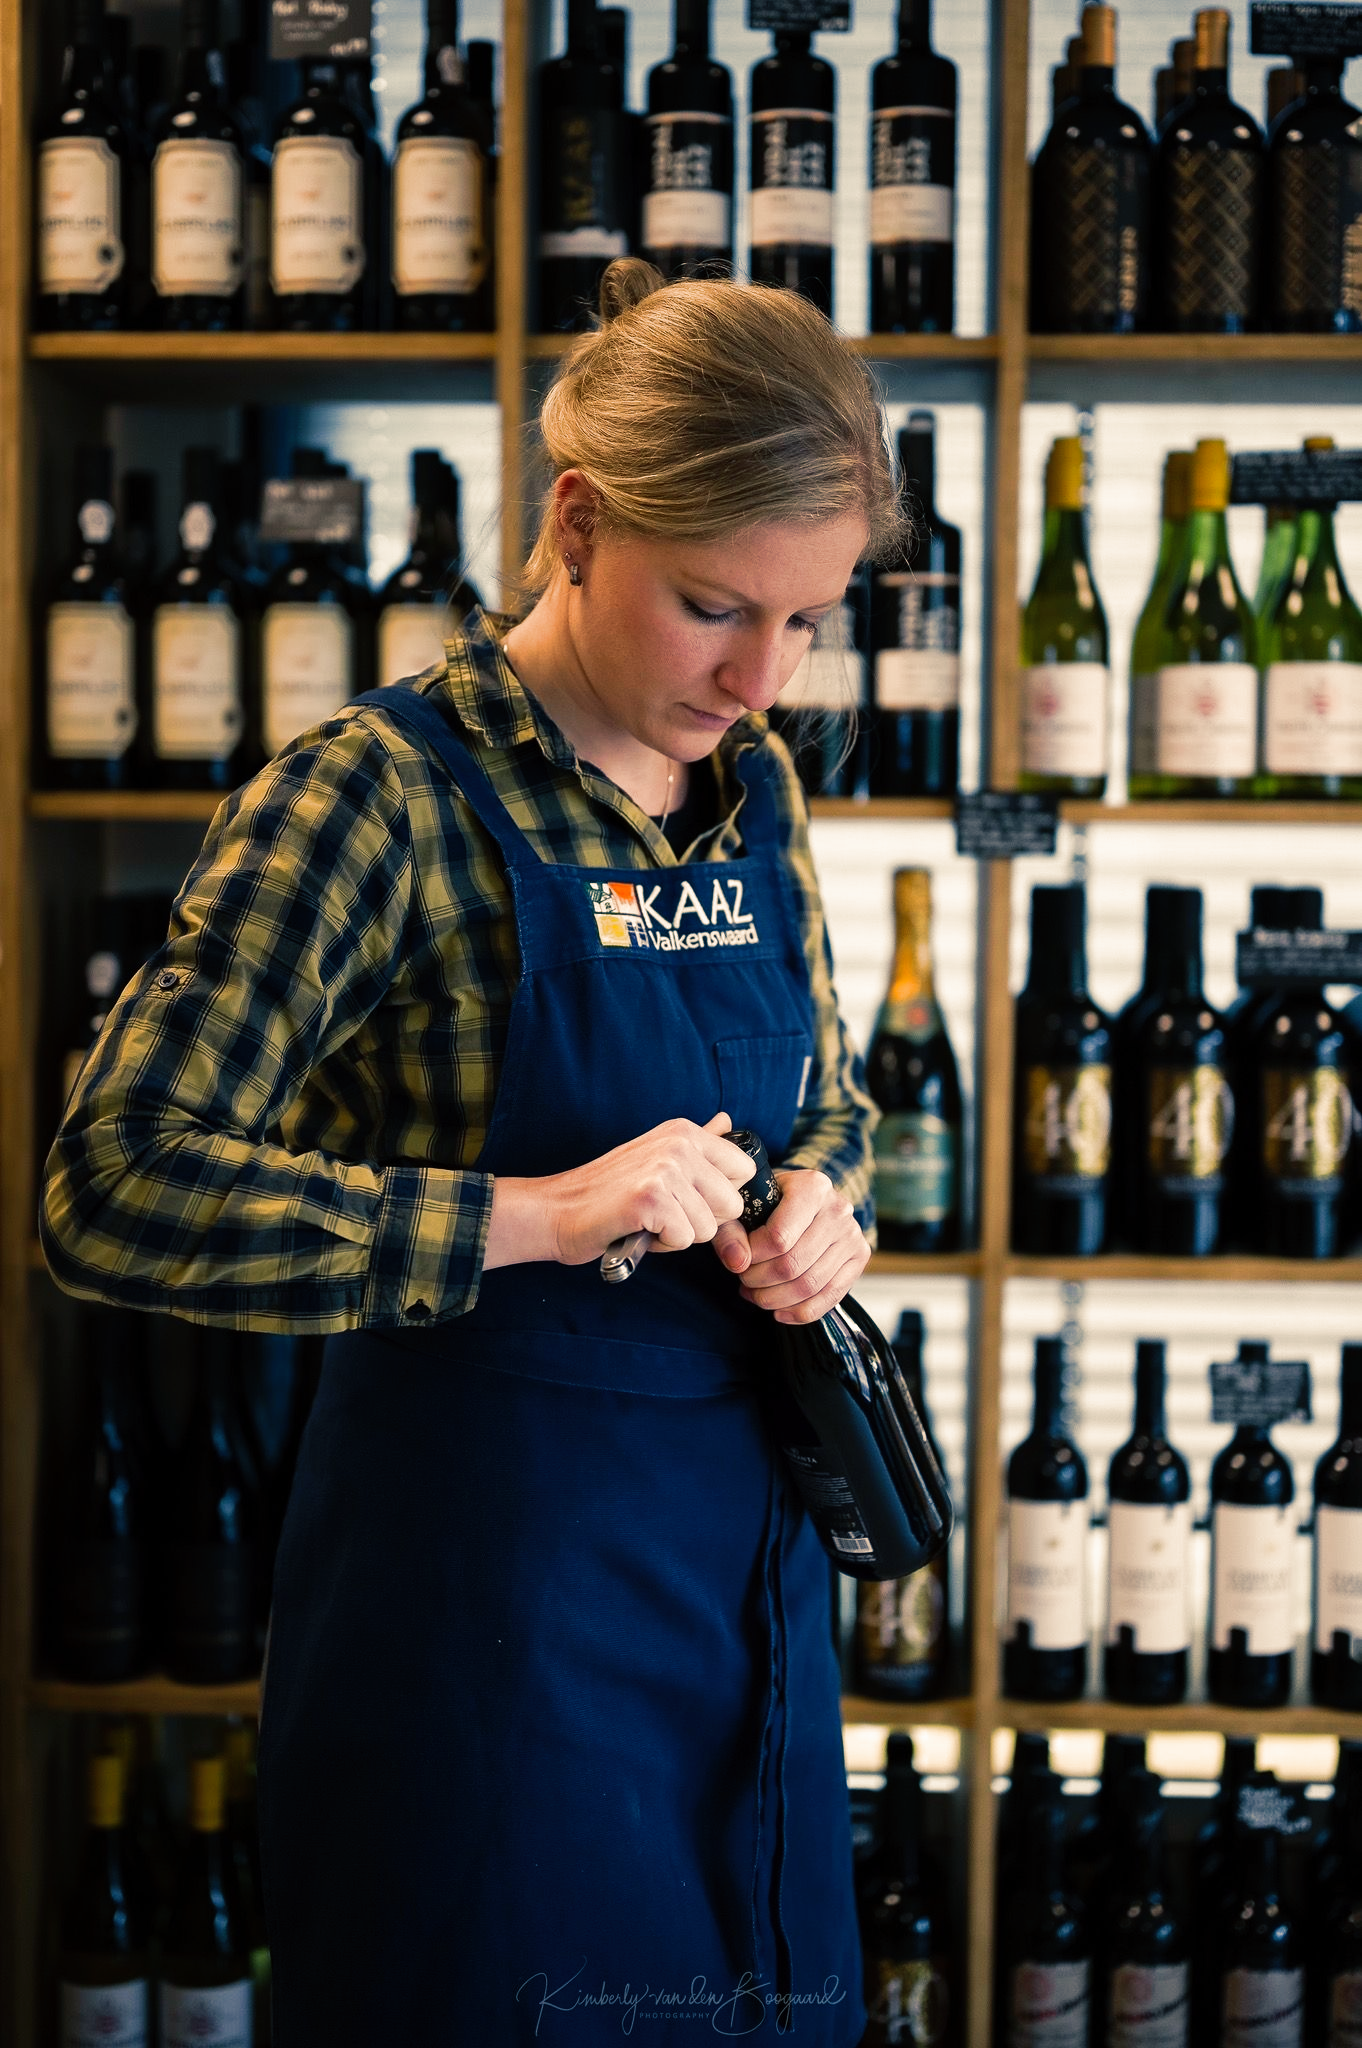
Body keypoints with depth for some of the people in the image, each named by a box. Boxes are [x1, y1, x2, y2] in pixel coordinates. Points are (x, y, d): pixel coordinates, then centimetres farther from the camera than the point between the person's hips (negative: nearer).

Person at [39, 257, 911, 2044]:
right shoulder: (386, 792, -15)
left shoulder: (753, 791, 5)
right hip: (486, 1559, -7)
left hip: (744, 1545, 7)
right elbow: (112, 1192, -22)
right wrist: (534, 1215, -27)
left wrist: (821, 1204, -3)